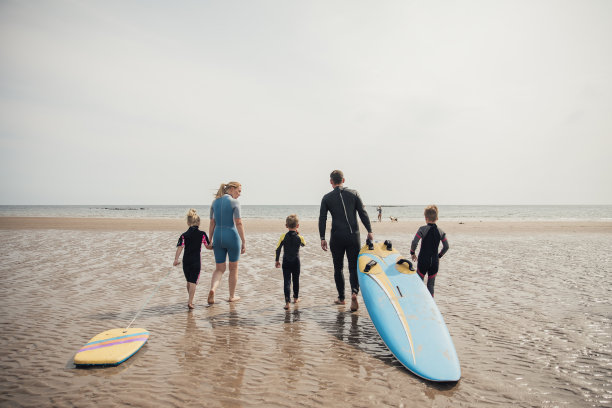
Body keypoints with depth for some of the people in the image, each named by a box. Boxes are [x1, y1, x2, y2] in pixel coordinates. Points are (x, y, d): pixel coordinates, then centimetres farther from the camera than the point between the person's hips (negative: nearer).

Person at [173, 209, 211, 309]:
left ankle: (191, 299, 31)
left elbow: (180, 247, -9)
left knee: (189, 281, 18)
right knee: (193, 282, -4)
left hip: (186, 262, 2)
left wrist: (176, 259, -9)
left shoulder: (184, 235, 2)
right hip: (196, 262, -2)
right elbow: (208, 246, 7)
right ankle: (190, 301, -15)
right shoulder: (202, 234, 0)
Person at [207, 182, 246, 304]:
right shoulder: (234, 202, -11)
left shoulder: (215, 202, 7)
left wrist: (210, 241, 14)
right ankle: (232, 296, 23)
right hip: (232, 236, -5)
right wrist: (244, 242, -13)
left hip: (218, 237, 5)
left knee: (219, 269, 12)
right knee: (233, 268, 13)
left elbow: (212, 223, 9)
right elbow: (238, 223, -16)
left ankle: (212, 289, -13)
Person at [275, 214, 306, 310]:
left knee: (287, 281, -3)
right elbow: (304, 244, 15)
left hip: (286, 263, -1)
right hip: (296, 262, 1)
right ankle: (296, 298, 35)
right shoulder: (299, 237, -7)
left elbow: (278, 249, -6)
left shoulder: (283, 236, -8)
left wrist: (277, 260, 4)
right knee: (296, 280, 19)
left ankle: (287, 301, -14)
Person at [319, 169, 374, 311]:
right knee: (354, 267, 7)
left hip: (337, 237, 0)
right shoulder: (353, 194, 5)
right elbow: (363, 213, 1)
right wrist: (369, 231, 5)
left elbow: (322, 219, -1)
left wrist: (322, 238, 2)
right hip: (353, 236, 1)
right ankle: (354, 292, -16)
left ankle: (341, 298, 20)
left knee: (338, 268, 14)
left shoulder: (327, 198, 3)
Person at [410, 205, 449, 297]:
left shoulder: (422, 229, -10)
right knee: (431, 285, 13)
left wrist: (412, 253, -1)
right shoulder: (440, 232, 1)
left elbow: (414, 243, -18)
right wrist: (439, 256, 15)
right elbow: (446, 247, 2)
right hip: (434, 262, 3)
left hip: (423, 261, -3)